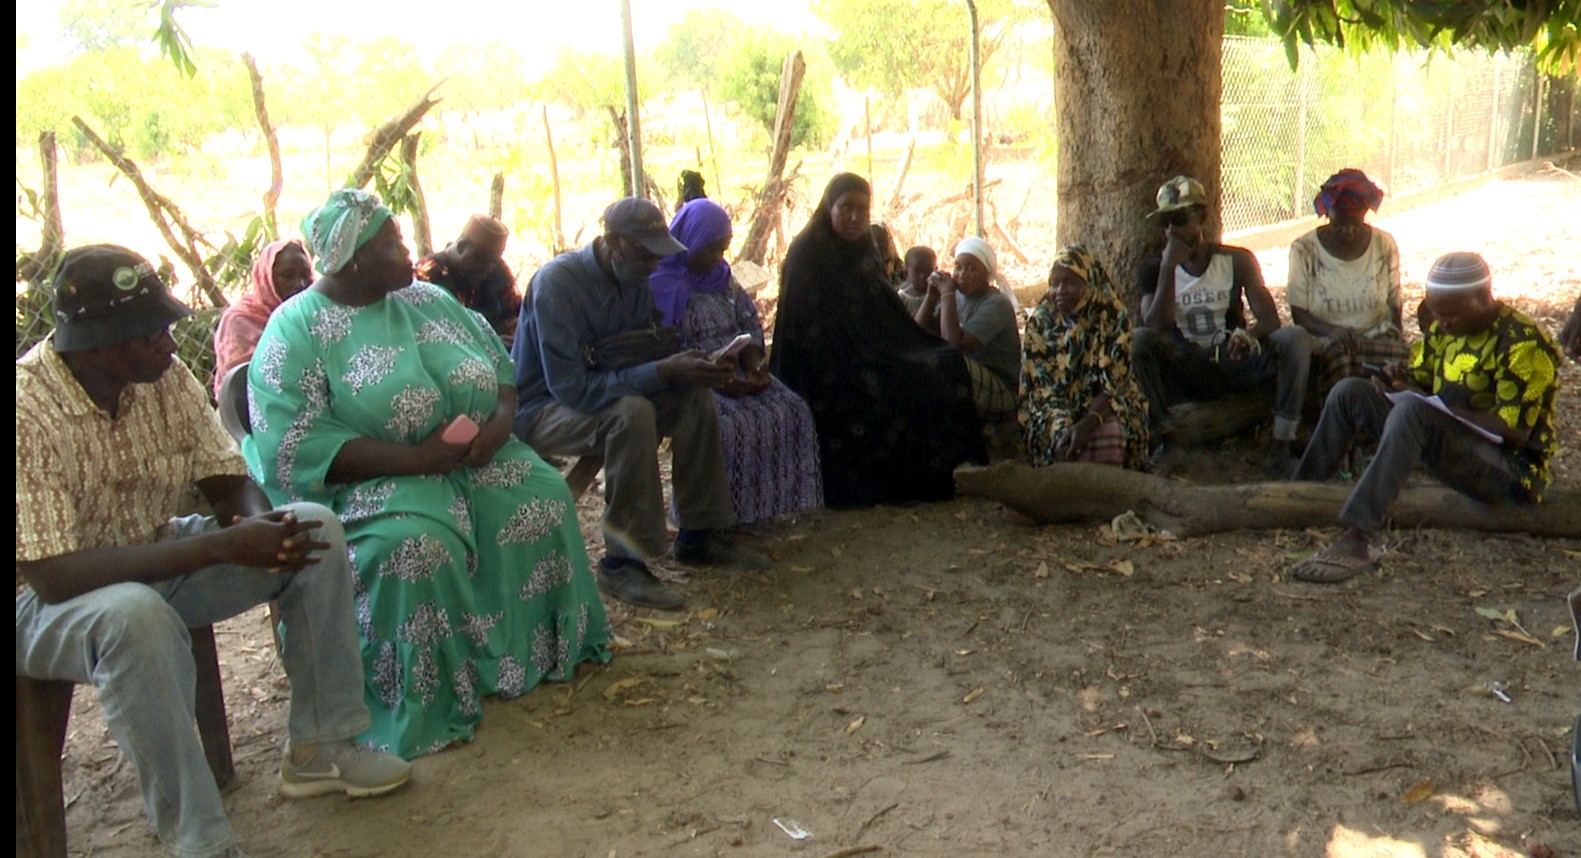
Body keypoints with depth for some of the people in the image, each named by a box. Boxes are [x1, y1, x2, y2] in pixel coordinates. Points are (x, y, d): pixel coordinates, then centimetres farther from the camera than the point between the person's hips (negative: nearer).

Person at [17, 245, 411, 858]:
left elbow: (228, 483, -1)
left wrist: (261, 526, -26)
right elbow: (53, 575, -33)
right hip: (48, 602, -7)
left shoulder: (166, 375, -9)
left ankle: (317, 749, 1)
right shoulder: (31, 409, -28)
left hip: (159, 559, 7)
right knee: (136, 615, -41)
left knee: (317, 528, -8)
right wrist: (222, 545, -37)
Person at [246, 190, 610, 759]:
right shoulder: (297, 330, -8)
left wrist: (500, 422, -11)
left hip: (472, 458, 6)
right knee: (419, 541, -34)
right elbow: (297, 447, -19)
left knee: (543, 497, -16)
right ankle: (424, 706, -19)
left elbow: (500, 365, 13)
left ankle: (544, 644, 2)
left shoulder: (429, 300, 11)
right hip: (365, 481, -6)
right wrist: (415, 460, -25)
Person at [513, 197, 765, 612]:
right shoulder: (557, 282, -25)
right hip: (540, 410, -8)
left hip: (604, 392, 8)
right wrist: (662, 372, -32)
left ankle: (698, 534, -2)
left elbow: (650, 351, 7)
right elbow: (571, 388, -31)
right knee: (631, 412, -34)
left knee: (694, 394, -10)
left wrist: (693, 366, -16)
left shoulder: (636, 279, 0)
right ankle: (622, 562, -28)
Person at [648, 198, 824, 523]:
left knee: (791, 412, -15)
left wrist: (755, 366, -7)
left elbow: (750, 325, 14)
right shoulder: (659, 285, -8)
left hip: (735, 372, 7)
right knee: (729, 425, -33)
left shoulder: (722, 275, 13)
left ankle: (775, 500, -8)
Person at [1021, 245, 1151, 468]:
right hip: (1053, 409, 1)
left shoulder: (1114, 318, -7)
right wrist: (1061, 426, -27)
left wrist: (1087, 423, -33)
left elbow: (1112, 385, -14)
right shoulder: (1040, 320, -3)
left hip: (1103, 406, 0)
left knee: (1109, 432, -33)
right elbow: (1041, 386, -8)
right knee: (1064, 440, -31)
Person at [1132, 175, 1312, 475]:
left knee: (1295, 338, -25)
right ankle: (1163, 440, -23)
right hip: (1187, 370, -1)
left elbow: (1270, 320, -6)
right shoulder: (1154, 270, 3)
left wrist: (1249, 334, -30)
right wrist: (1168, 267, -17)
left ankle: (1282, 445, -24)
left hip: (1235, 361, 1)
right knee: (1139, 339, -29)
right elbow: (1157, 328, -14)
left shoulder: (1237, 261, 4)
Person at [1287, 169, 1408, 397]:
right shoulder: (1304, 249, -2)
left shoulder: (1384, 245, 7)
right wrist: (1333, 331, -23)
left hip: (1377, 334, 2)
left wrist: (1397, 339, -10)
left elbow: (1394, 306, 11)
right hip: (1324, 339, -2)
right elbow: (1299, 314, -3)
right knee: (1336, 350, -37)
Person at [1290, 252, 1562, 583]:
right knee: (1351, 392, -1)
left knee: (1412, 412, -36)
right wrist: (1400, 382, -8)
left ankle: (1354, 542, -48)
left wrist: (1438, 406, -25)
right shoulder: (1444, 330, 8)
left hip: (1510, 469, -8)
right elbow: (1420, 381, 17)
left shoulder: (1523, 344, -15)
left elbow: (1516, 430, -21)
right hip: (1451, 448, 8)